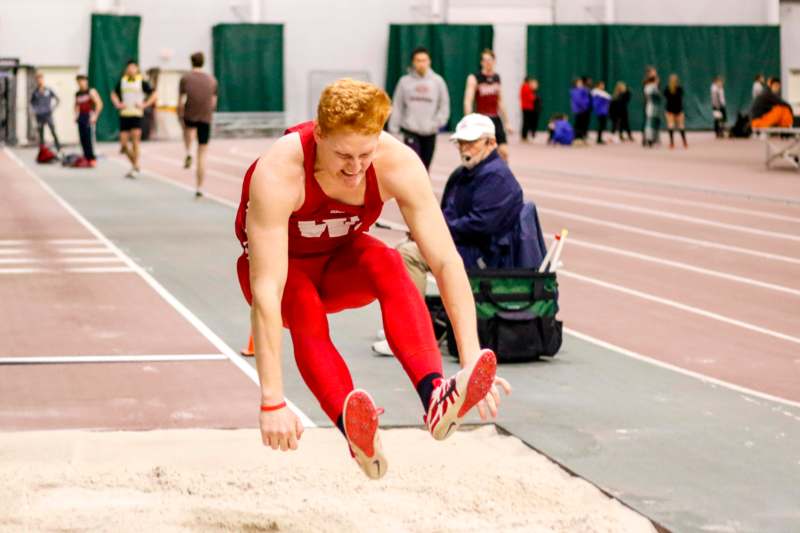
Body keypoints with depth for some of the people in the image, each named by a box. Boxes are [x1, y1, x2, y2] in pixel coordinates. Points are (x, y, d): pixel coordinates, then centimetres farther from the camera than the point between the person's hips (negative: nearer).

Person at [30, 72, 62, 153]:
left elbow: (58, 100, 9)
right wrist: (34, 110, 9)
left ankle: (59, 148, -18)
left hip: (48, 114, -3)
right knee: (41, 134, 6)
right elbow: (32, 102, 23)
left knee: (53, 131, -17)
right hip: (39, 115, 3)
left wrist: (53, 107, 0)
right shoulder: (35, 92, 4)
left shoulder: (48, 90, -1)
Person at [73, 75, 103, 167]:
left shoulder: (91, 92, -4)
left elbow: (99, 104, -9)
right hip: (81, 117, 7)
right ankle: (86, 157, 6)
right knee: (82, 138, 2)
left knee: (89, 137, -13)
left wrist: (95, 116, -14)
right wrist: (76, 115, 15)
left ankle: (92, 158, -11)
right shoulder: (77, 94, 15)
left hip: (89, 117, -7)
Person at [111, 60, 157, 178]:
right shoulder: (122, 81, 7)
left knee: (135, 141, -11)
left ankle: (135, 168, -2)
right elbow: (114, 94, 22)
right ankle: (134, 163, 23)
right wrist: (117, 104, 5)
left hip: (136, 115, -4)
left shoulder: (141, 82, -3)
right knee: (123, 144, 1)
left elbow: (154, 95, 0)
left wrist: (144, 105, -9)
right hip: (124, 115, 4)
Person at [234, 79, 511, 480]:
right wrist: (272, 401, -48)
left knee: (386, 263, -33)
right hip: (283, 266, -2)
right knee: (304, 306, -37)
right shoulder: (278, 173, -37)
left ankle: (435, 398, -50)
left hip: (341, 263, 2)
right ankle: (354, 431, -57)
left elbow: (446, 261, -29)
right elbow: (266, 292, -42)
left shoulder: (398, 164, -28)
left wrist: (471, 358, -40)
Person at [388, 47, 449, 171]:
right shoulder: (405, 81, -1)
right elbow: (397, 107, 2)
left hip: (430, 132, 2)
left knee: (425, 167, 11)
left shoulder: (438, 81, 1)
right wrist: (393, 128, -3)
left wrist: (437, 123, -8)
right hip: (410, 131, -2)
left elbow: (444, 105, 4)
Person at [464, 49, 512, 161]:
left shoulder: (497, 78, 11)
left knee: (504, 152, -6)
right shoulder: (474, 78, -7)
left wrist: (506, 122, 19)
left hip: (496, 119, 4)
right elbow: (468, 101, -15)